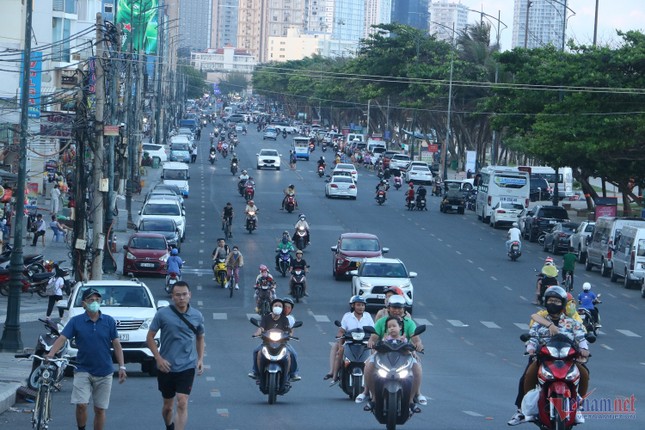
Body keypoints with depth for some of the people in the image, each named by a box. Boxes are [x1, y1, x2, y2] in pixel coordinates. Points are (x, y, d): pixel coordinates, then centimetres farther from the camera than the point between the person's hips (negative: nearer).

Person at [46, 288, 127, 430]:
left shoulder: (109, 321, 1)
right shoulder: (76, 321, -2)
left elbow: (116, 344, 2)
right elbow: (62, 338, -10)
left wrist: (122, 366, -4)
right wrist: (51, 354, -27)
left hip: (104, 372, 1)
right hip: (83, 370, -1)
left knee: (100, 409, 6)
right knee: (81, 404, -13)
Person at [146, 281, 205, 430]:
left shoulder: (197, 316, 2)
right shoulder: (162, 314, -6)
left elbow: (200, 338, 17)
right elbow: (150, 337, 0)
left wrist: (200, 359, 5)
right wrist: (159, 358, -10)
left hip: (187, 367, 0)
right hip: (166, 367, 0)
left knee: (182, 404, -14)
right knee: (168, 406, 14)